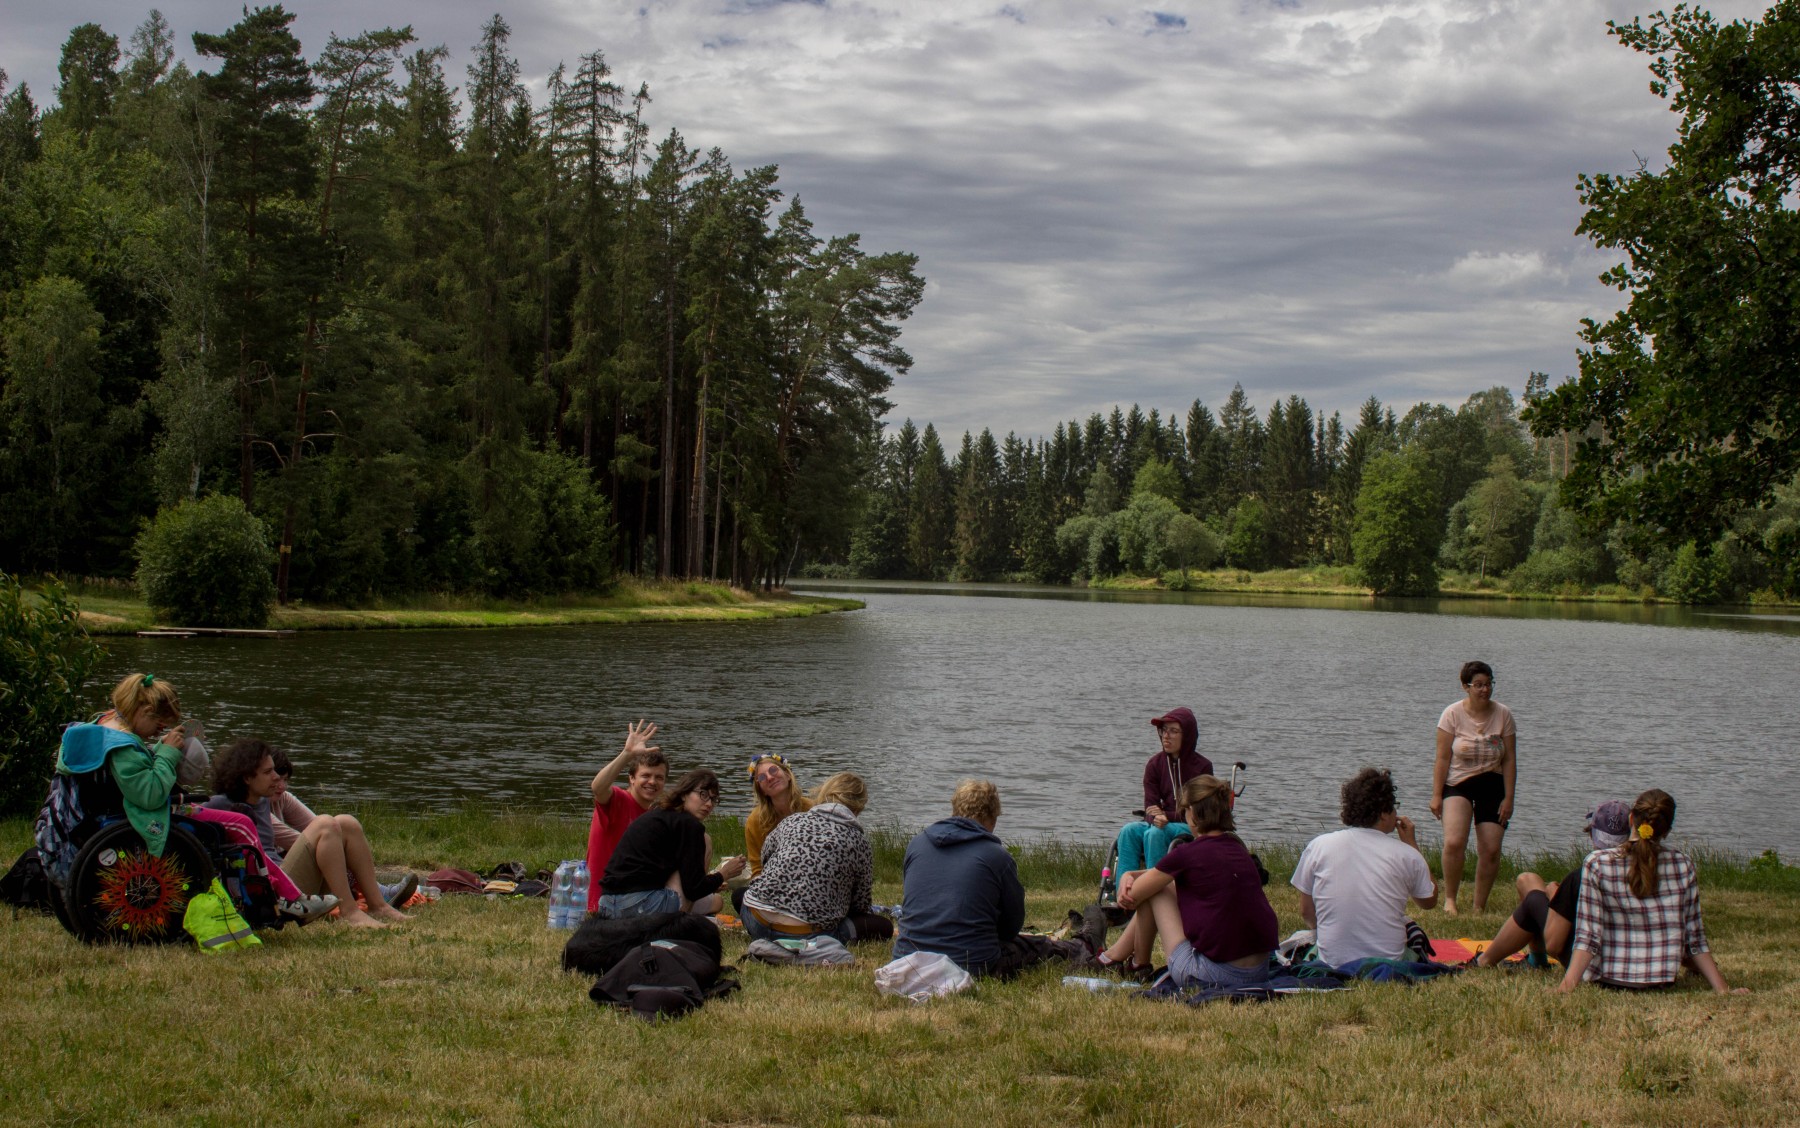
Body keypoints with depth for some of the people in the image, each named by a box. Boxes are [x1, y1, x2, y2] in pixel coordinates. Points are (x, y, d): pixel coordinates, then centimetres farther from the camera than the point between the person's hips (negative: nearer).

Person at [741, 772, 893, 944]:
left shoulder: (792, 821, 13)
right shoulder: (858, 841, 3)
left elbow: (765, 855, 30)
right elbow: (860, 903, 11)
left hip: (757, 923, 4)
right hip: (807, 934, -3)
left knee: (739, 892, 38)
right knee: (884, 927, 10)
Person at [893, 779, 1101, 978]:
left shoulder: (916, 843, 4)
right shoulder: (997, 856, -7)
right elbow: (1012, 926, 5)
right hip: (973, 967, -6)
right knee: (1038, 946, 23)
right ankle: (1083, 949, 54)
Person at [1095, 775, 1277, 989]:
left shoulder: (1188, 853, -12)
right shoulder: (1238, 849, 10)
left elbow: (1130, 899, 1)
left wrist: (1128, 878, 22)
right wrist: (1130, 875, 16)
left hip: (1213, 975, -7)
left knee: (1154, 890, 10)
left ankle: (1139, 964, 29)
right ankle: (1119, 952, 39)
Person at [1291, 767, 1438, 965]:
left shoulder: (1318, 847, -4)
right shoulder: (1406, 855, -7)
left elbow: (1306, 912, 4)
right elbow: (1429, 901, 12)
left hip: (1332, 965, 0)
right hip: (1390, 964, 0)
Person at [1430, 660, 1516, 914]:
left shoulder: (1503, 714, 0)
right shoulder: (1453, 713, -6)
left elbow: (1509, 760, 2)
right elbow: (1443, 758, -5)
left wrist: (1508, 798, -3)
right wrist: (1436, 795, -8)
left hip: (1492, 786, 2)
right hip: (1458, 783, -2)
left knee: (1490, 850, -3)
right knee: (1454, 842, -22)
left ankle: (1479, 907, 11)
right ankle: (1449, 899, -5)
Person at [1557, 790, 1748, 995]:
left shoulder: (1597, 863, -13)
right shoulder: (1682, 864, -5)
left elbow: (1588, 936, -18)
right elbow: (1695, 939, -2)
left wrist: (1567, 984, -19)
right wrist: (1722, 989, 5)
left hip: (1607, 978, -3)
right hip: (1663, 981, 3)